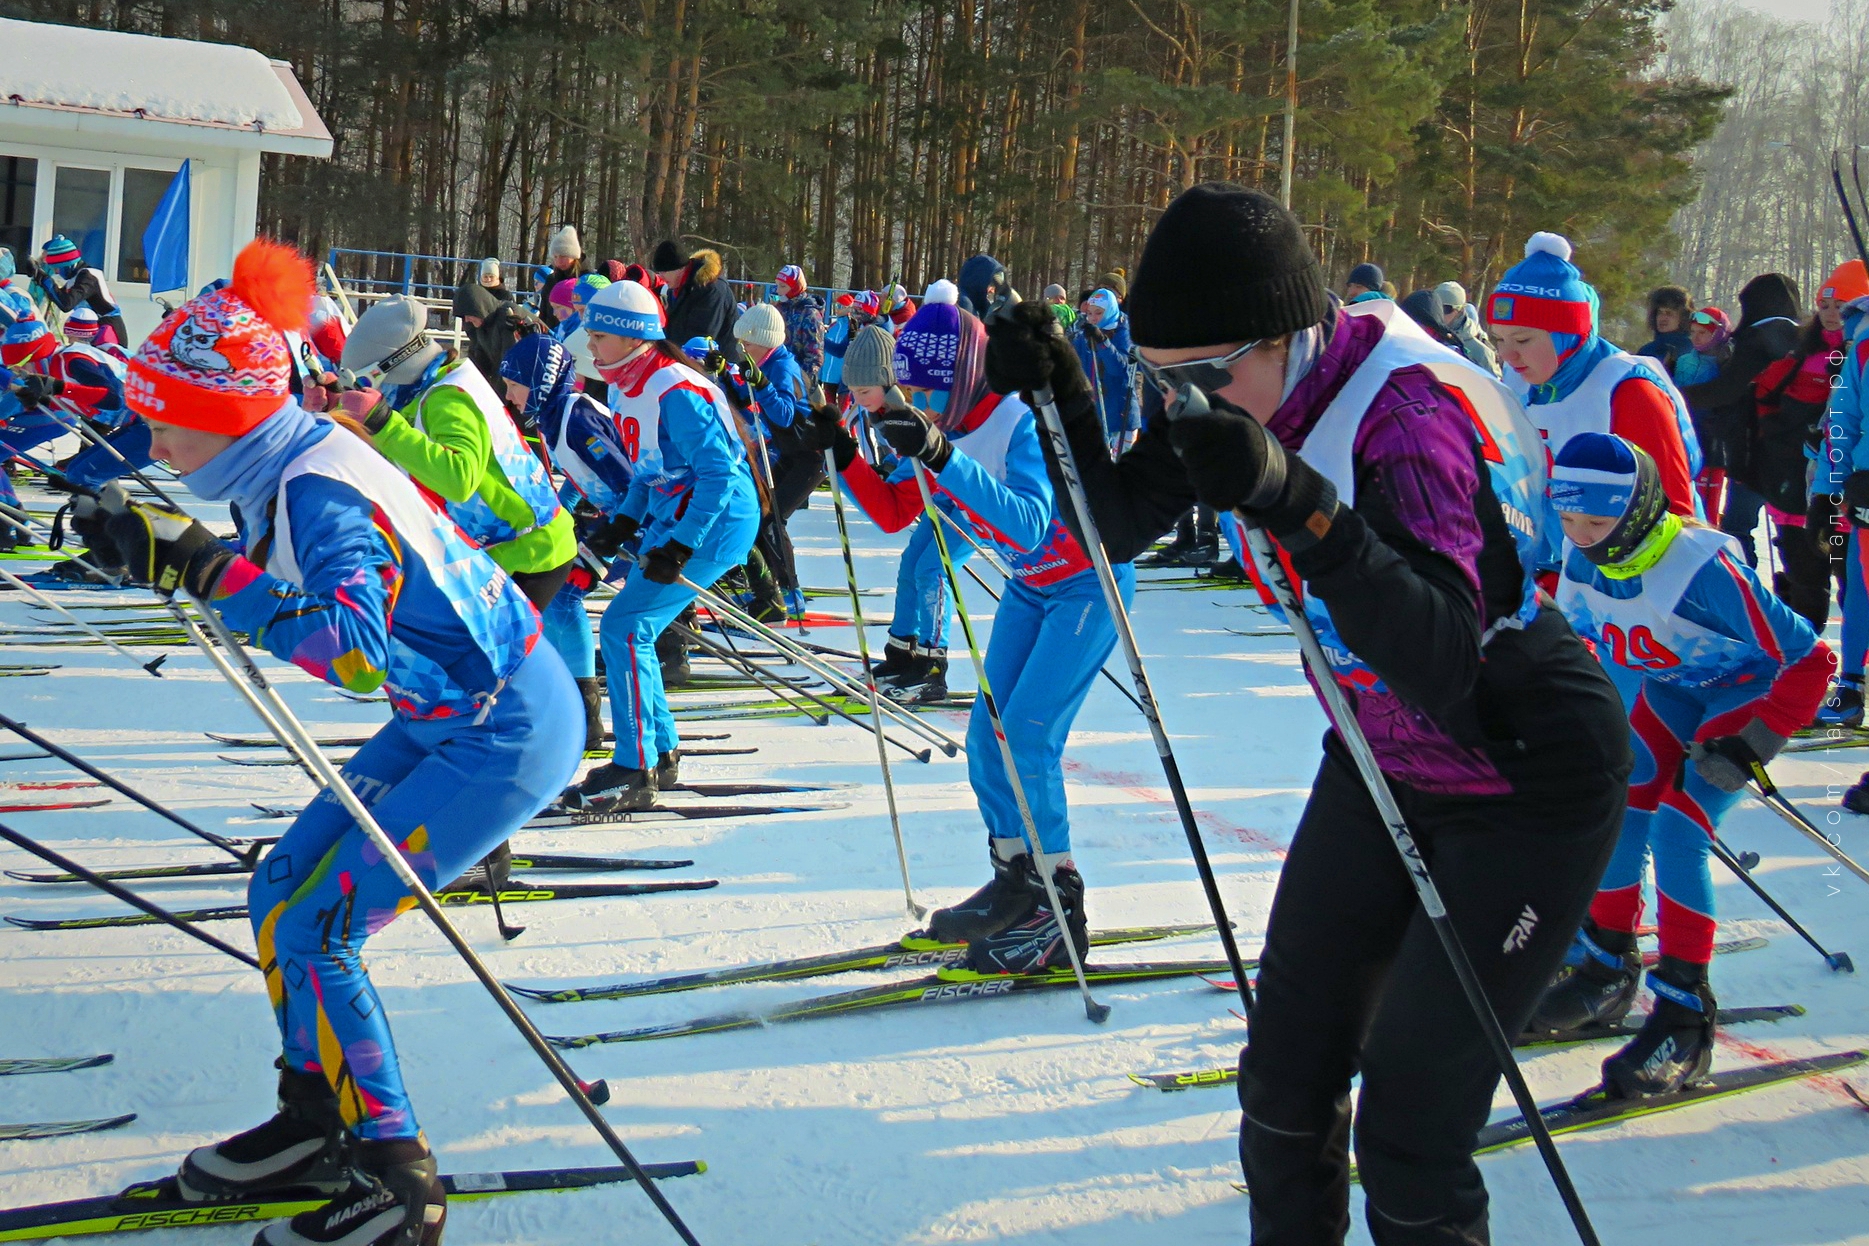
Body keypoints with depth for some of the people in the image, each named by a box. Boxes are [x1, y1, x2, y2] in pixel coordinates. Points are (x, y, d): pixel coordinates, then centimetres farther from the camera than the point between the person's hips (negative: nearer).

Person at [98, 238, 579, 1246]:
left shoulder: (320, 495, -26)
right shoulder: (287, 465, 1)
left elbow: (354, 653, -41)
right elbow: (286, 570, 22)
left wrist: (209, 569, -38)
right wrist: (168, 552, 8)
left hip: (507, 735, -10)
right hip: (445, 719, 10)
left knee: (313, 933, -9)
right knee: (279, 897, 11)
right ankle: (314, 1128, 25)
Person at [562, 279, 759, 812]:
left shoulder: (675, 392, -21)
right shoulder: (626, 388, 8)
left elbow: (718, 473, -25)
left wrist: (678, 549, -26)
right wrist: (623, 524, 7)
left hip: (715, 523, -10)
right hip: (670, 520, 10)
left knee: (624, 628, -14)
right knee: (629, 631, 11)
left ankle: (635, 771, -9)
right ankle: (661, 754, 22)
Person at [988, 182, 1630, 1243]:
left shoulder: (1408, 411, -31)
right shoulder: (1256, 391, -9)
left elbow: (1440, 666, -42)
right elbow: (1120, 523, 1)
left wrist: (1299, 501, -52)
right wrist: (1062, 397, -16)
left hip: (1531, 786, -7)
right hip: (1380, 764, 7)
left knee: (1407, 1131, -8)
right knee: (1285, 1086, 8)